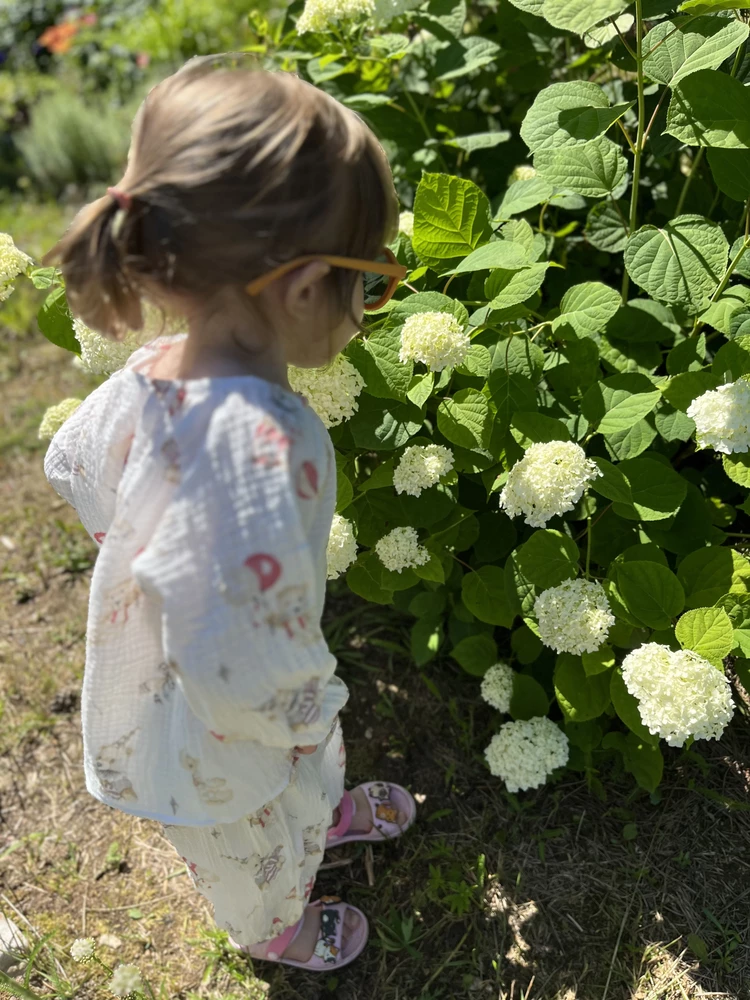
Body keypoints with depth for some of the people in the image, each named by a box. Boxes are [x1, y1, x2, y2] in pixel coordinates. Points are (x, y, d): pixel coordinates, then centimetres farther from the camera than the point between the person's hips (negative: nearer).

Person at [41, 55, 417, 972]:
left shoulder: (147, 376, -19)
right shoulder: (266, 441, -45)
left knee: (312, 763, 38)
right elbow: (242, 661, -42)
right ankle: (275, 933, 62)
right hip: (224, 738, -7)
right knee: (259, 853, 29)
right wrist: (309, 708, -21)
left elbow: (72, 467, 1)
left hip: (159, 677, 7)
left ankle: (327, 813, 71)